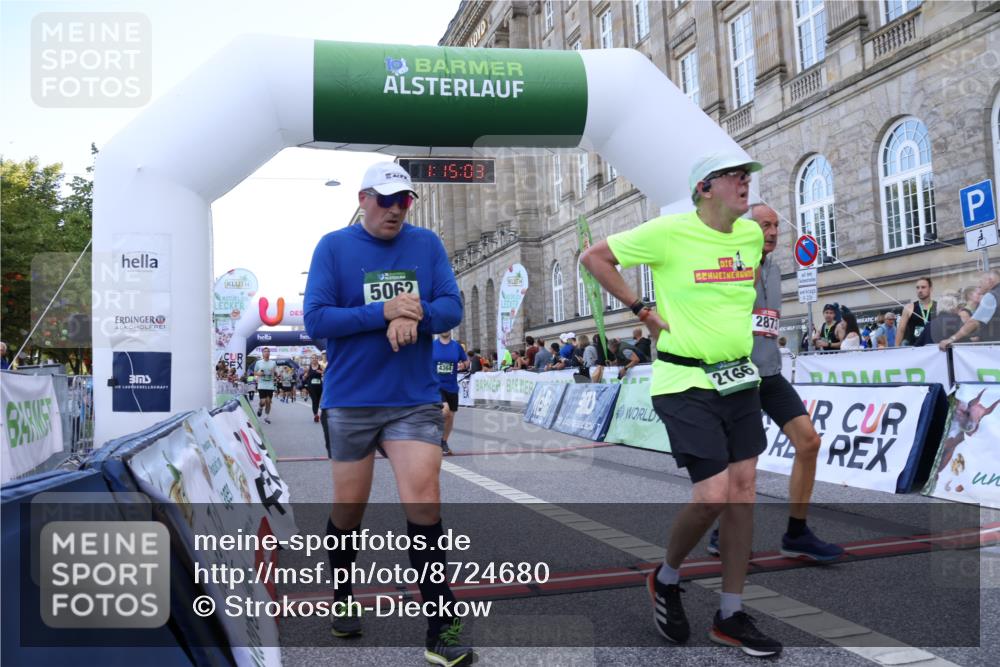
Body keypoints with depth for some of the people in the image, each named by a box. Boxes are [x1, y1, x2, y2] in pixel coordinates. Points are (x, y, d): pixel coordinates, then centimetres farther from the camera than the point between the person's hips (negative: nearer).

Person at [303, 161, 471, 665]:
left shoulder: (427, 244, 3)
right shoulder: (333, 247, -3)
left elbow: (452, 307, -2)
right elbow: (316, 320, -11)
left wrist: (414, 317, -22)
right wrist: (384, 312, -20)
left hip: (416, 400, 1)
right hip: (349, 402, 0)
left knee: (423, 504, -9)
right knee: (349, 508, 13)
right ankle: (343, 599, 39)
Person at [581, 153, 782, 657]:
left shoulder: (752, 233, 7)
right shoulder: (669, 231, -12)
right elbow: (593, 257, -5)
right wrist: (643, 311, -9)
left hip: (740, 377, 7)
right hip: (685, 382, -7)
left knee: (743, 490, 7)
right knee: (712, 496, -12)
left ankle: (731, 616, 21)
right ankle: (666, 578, 19)